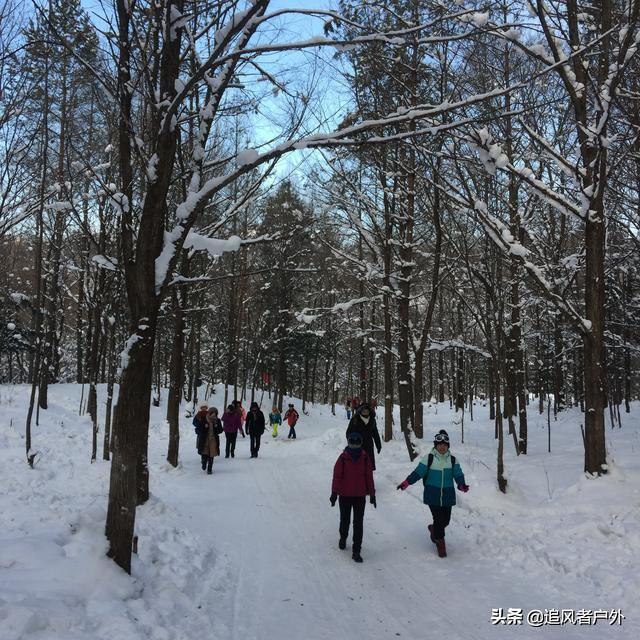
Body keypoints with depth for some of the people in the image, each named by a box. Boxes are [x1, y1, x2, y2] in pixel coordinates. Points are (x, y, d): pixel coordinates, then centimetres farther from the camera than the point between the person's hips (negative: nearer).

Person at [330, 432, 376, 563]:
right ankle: (343, 538, 45)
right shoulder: (343, 458, -9)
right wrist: (334, 493, -10)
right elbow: (337, 476, -7)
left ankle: (356, 551, 2)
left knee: (358, 523, -2)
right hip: (345, 495, 0)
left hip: (360, 496, 1)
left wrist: (372, 494, 5)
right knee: (345, 520, 17)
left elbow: (369, 476, 3)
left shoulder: (365, 458, -4)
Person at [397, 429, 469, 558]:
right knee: (438, 519, -5)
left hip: (447, 495, 3)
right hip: (433, 494, -3)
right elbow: (418, 472, -4)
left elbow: (458, 474, 0)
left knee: (445, 520, 6)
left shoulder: (452, 460, 5)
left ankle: (434, 529, 39)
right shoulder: (429, 458, -3)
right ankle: (440, 544, 14)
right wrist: (406, 482, -15)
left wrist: (462, 485, -21)